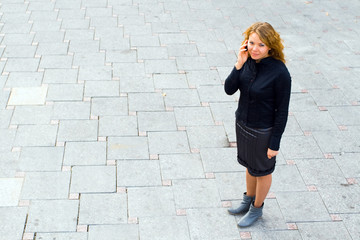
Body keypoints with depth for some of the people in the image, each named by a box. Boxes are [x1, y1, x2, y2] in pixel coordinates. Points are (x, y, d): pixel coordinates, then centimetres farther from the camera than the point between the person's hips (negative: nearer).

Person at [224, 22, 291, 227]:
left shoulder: (280, 73, -27)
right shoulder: (248, 61, -11)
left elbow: (282, 111, -20)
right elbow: (229, 89, -10)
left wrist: (275, 143, -15)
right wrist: (239, 65, -24)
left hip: (263, 131, -6)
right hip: (243, 123, 6)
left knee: (262, 170, 17)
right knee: (250, 165, 27)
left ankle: (257, 208, 40)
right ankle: (249, 199, 50)